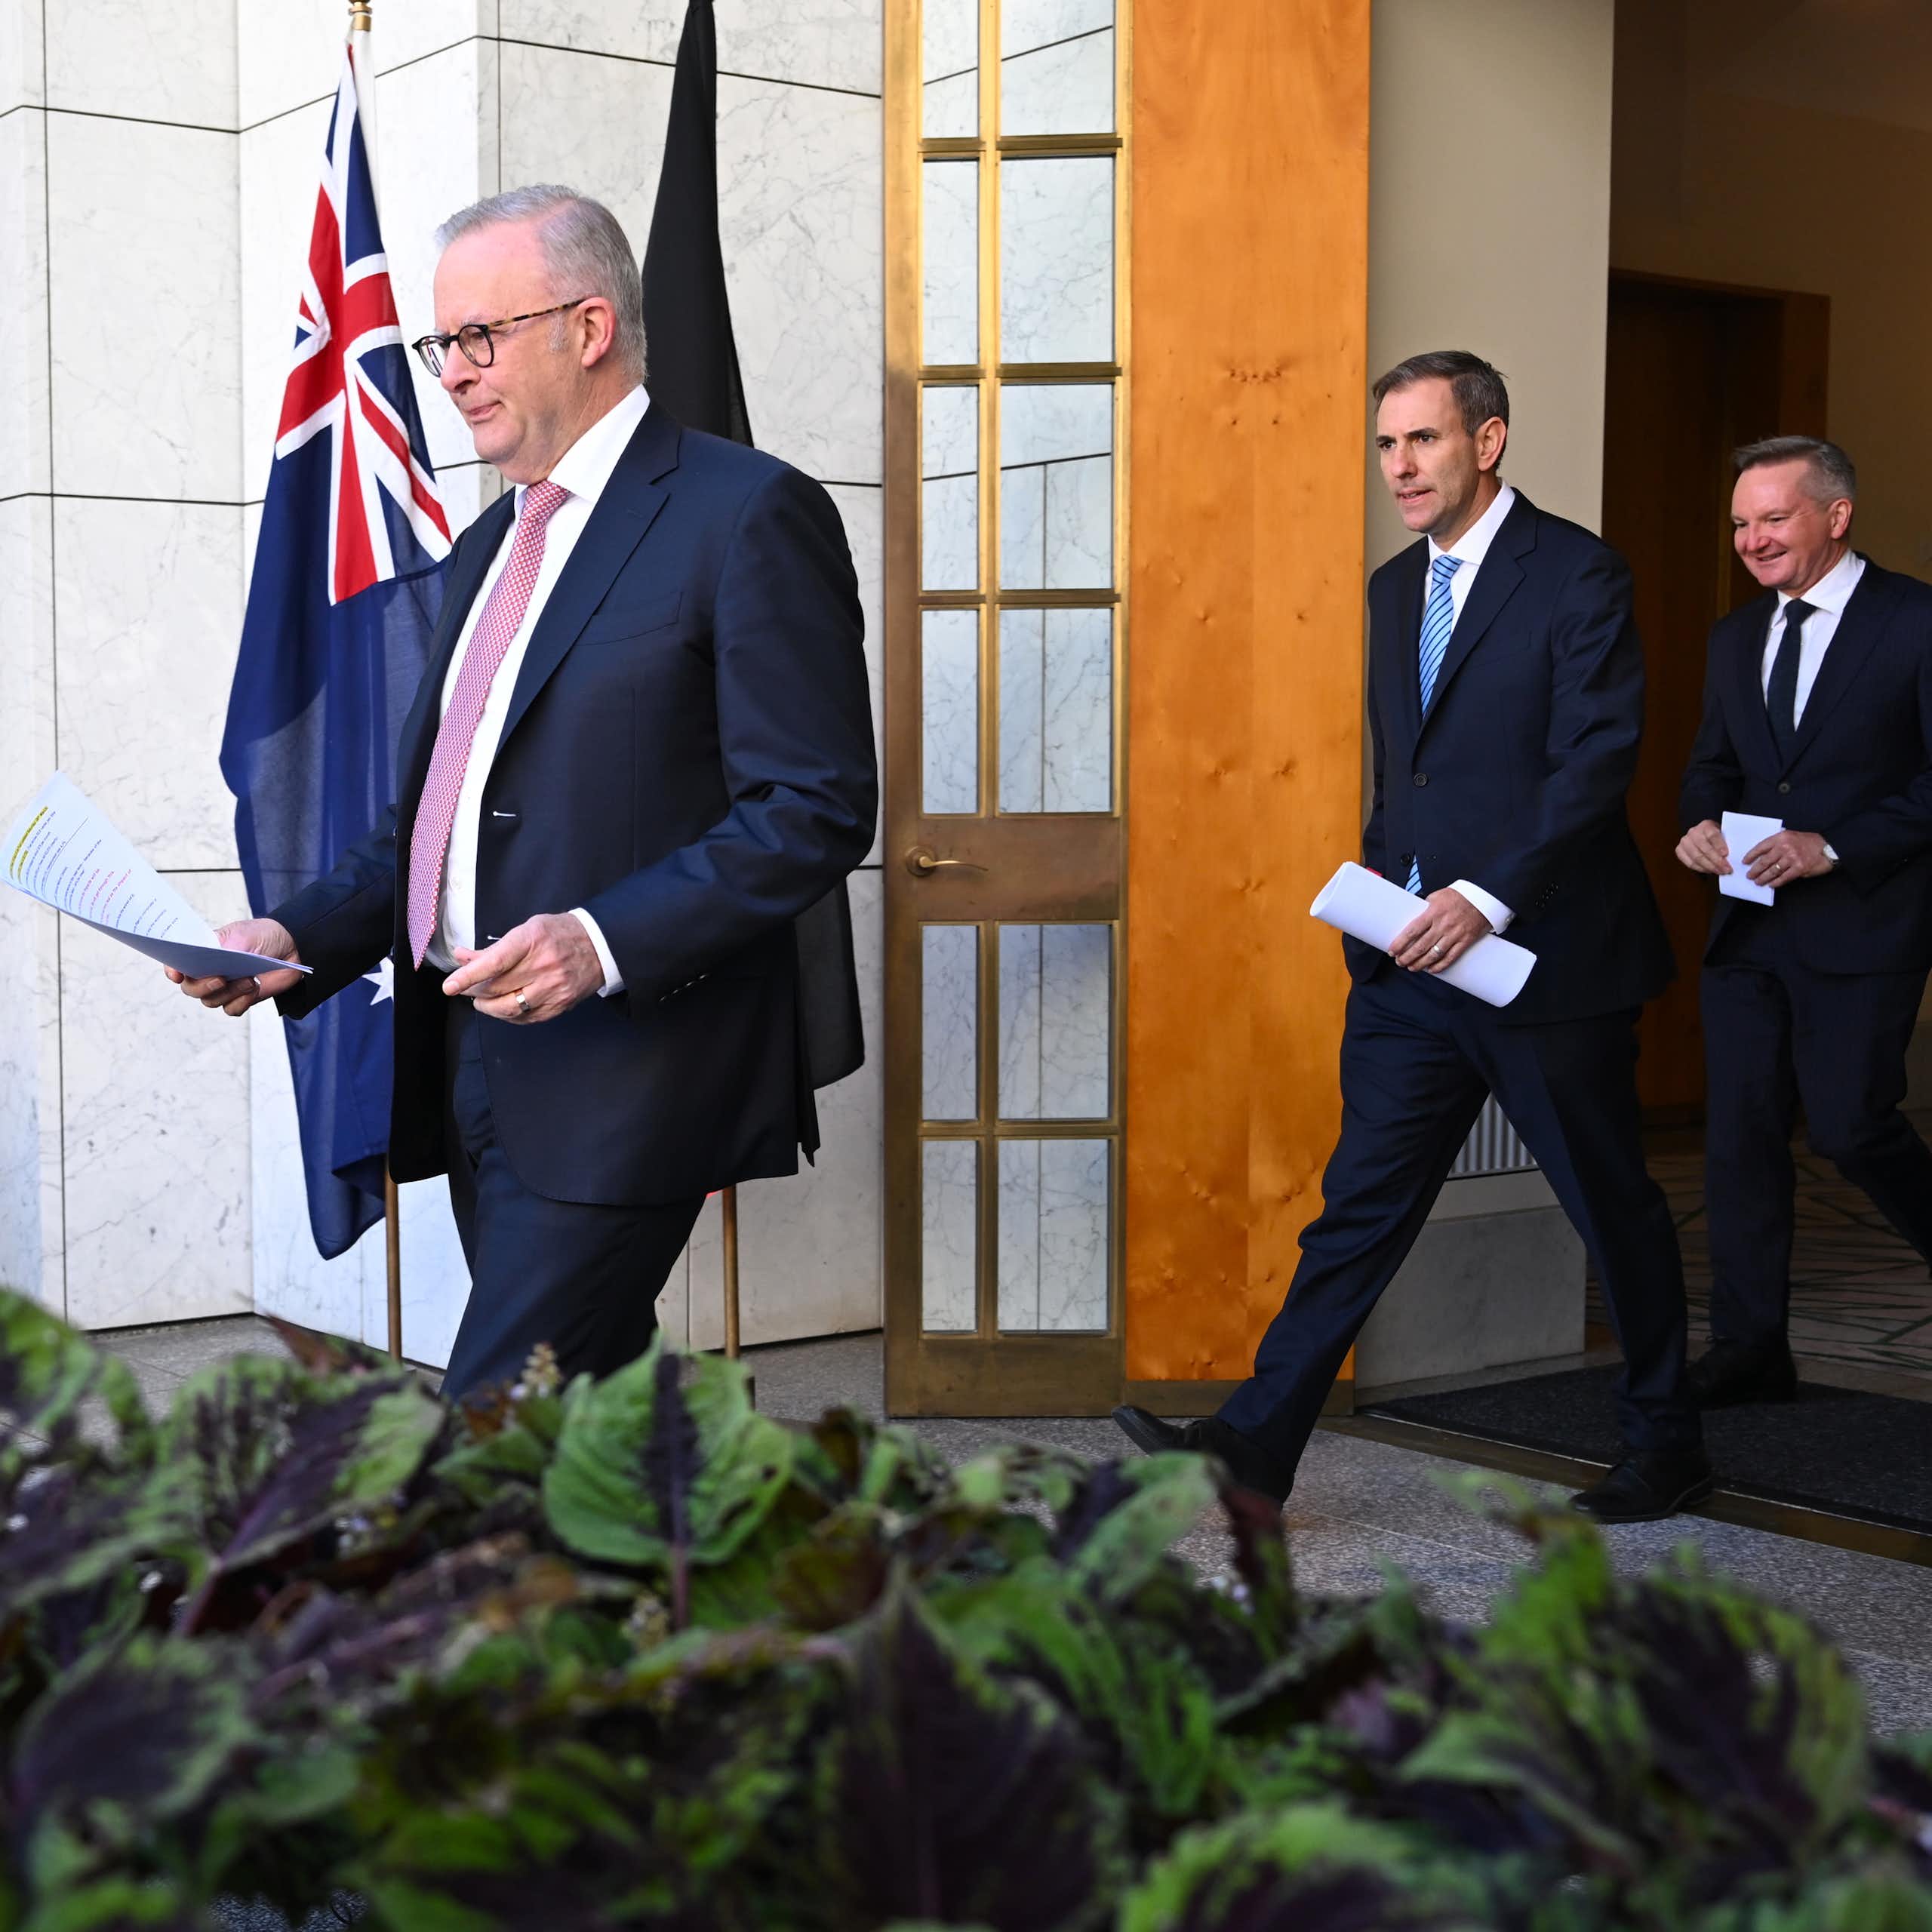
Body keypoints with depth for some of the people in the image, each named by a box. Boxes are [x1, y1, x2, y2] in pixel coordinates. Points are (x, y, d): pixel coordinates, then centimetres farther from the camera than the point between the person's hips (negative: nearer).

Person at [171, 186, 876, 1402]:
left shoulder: (748, 514, -7)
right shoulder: (490, 547, 20)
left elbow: (817, 809, -13)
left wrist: (605, 941, -24)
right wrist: (302, 938, 6)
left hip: (624, 1068, -8)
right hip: (477, 1064, 8)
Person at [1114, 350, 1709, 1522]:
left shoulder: (1577, 576, -9)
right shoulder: (1395, 588, 14)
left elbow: (1596, 759, -16)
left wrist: (1489, 896, -23)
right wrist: (1383, 875, 7)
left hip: (1545, 956, -6)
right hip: (1414, 959, 6)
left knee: (1615, 1208, 9)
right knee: (1361, 1200, 3)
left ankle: (1668, 1450, 26)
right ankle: (1255, 1445, 2)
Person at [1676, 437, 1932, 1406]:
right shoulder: (1736, 636, 14)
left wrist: (1833, 847, -18)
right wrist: (1703, 822, -3)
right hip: (1750, 925, 6)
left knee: (1849, 1125, -7)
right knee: (1739, 1132, 3)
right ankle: (1749, 1352, 10)